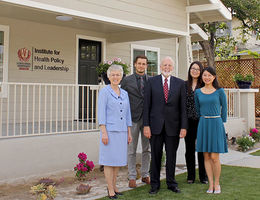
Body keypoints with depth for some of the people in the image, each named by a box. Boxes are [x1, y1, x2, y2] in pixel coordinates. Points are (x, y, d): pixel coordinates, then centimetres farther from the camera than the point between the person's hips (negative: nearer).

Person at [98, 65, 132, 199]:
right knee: (109, 161, -1)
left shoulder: (124, 94, 14)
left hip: (122, 131, 5)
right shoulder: (104, 92, -2)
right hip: (109, 131, -5)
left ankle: (114, 186, 22)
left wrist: (129, 133, 14)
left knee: (118, 160, 10)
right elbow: (101, 113, -7)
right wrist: (103, 132, -14)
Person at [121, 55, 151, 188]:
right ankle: (132, 177, 13)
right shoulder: (127, 80, 2)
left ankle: (145, 175, 22)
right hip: (133, 118, -2)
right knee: (132, 150, 4)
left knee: (147, 149, 10)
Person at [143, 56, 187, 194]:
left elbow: (183, 107, 3)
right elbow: (147, 105, 0)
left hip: (173, 126, 1)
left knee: (172, 156, 10)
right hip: (156, 125, -1)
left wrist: (183, 127, -3)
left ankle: (171, 183, 24)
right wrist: (146, 125, -6)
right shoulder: (151, 82, 3)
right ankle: (154, 184, 19)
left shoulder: (180, 83, 5)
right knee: (155, 156, 6)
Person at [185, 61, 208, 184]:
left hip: (201, 121, -2)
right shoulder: (184, 85, 6)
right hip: (188, 121, 2)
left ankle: (203, 176, 17)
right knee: (189, 149, 8)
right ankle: (190, 176, 20)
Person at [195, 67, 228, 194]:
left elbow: (224, 107, 8)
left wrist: (221, 122, 9)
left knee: (214, 157, -5)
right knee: (206, 156, 5)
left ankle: (217, 183, 12)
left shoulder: (219, 91, -1)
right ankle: (210, 183, 14)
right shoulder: (198, 92, 6)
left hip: (216, 124, -3)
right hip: (203, 125, 3)